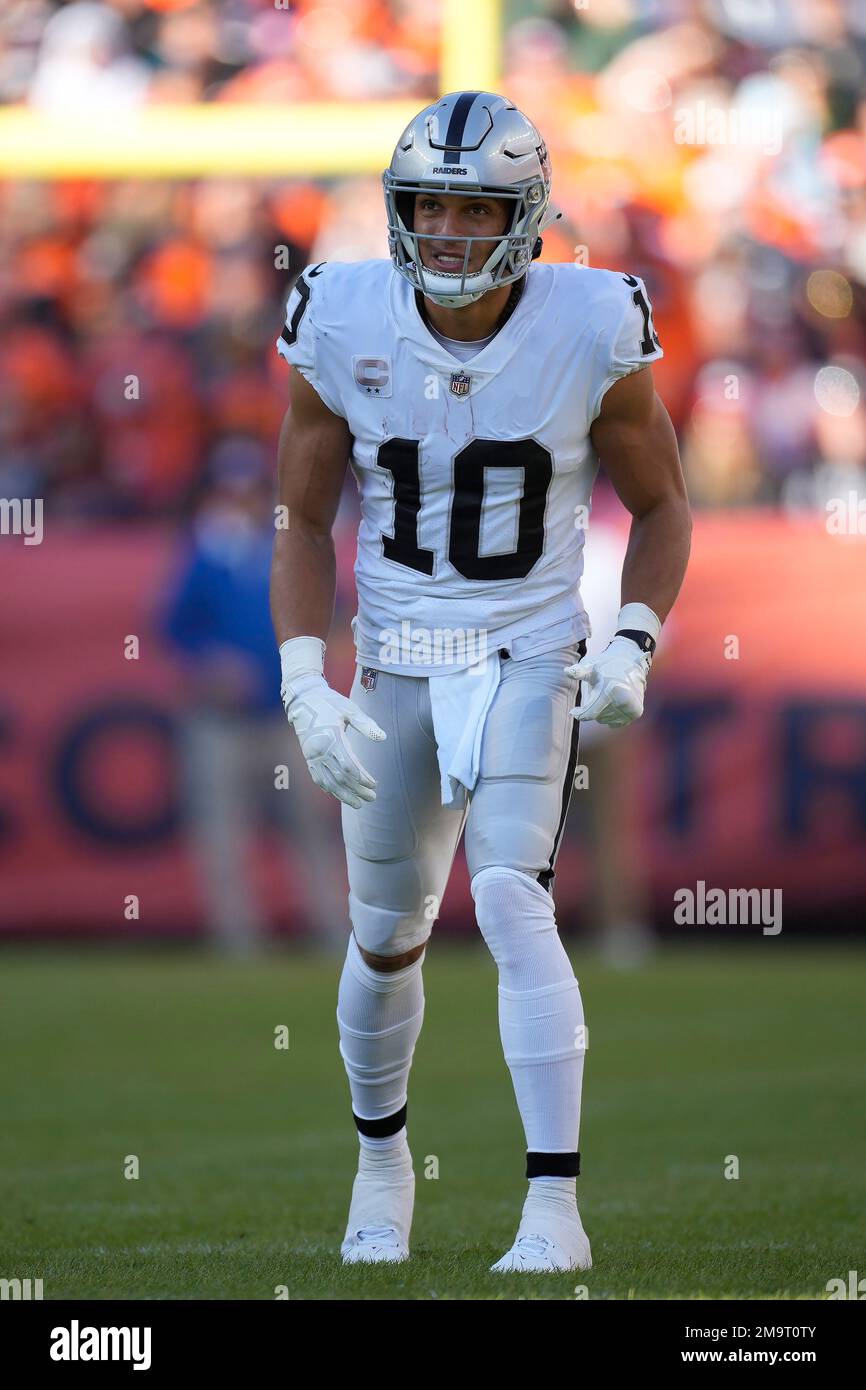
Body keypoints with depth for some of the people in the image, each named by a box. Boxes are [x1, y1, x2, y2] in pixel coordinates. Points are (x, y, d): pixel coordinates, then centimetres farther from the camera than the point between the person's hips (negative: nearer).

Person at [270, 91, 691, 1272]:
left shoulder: (593, 333, -13)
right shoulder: (344, 330, -10)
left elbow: (661, 506, 1)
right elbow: (306, 523, 0)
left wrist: (635, 645, -14)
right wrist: (306, 689, -11)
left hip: (530, 658, -3)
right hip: (395, 661, 3)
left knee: (511, 903, -22)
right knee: (387, 937, 13)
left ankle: (555, 1209, -22)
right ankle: (381, 1153, 41)